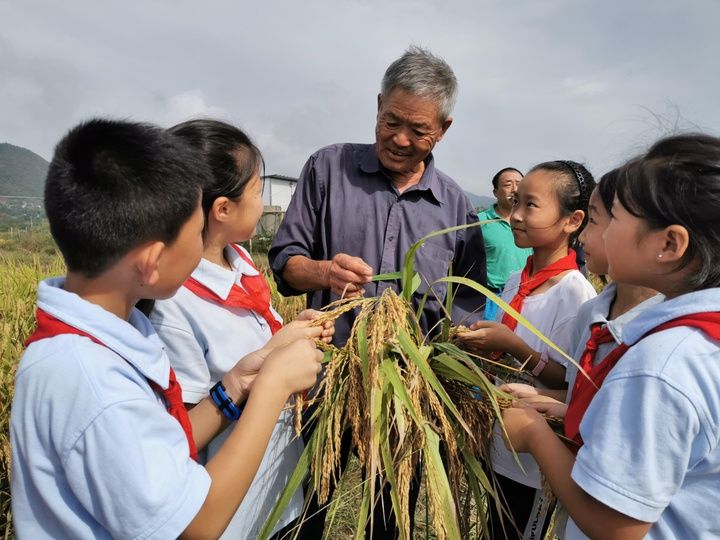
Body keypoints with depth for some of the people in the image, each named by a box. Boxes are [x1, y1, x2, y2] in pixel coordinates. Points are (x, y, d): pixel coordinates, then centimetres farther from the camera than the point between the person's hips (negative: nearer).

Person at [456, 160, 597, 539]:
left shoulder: (574, 292, -22)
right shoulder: (516, 280, 0)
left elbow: (570, 384, -20)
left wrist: (512, 346, -29)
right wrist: (482, 341, -7)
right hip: (499, 442, 7)